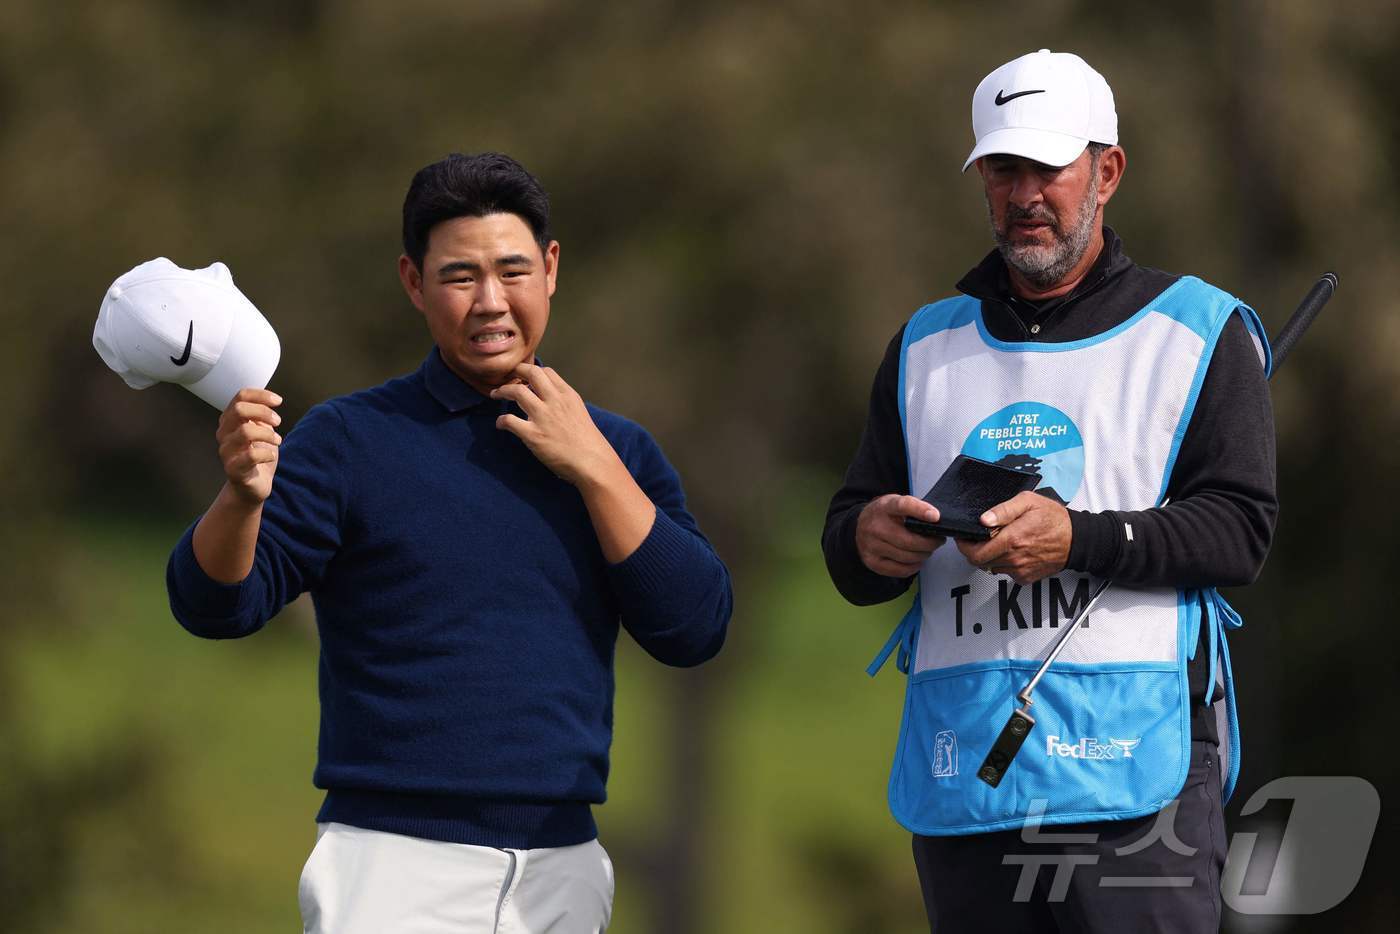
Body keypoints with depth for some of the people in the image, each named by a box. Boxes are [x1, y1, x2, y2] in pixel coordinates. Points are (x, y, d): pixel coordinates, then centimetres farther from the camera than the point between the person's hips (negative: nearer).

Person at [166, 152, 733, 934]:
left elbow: (696, 632, 2)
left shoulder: (614, 451, 12)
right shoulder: (350, 440, 1)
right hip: (394, 866, -3)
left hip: (562, 867, 3)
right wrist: (243, 496, -26)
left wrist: (595, 469, -5)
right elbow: (215, 606, -6)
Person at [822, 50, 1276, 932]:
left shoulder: (1200, 334, 7)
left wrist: (1078, 538, -19)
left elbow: (1241, 527, -4)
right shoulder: (928, 346, 21)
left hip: (1135, 767, -4)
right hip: (961, 765, 4)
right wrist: (866, 539, -9)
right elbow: (849, 549, 18)